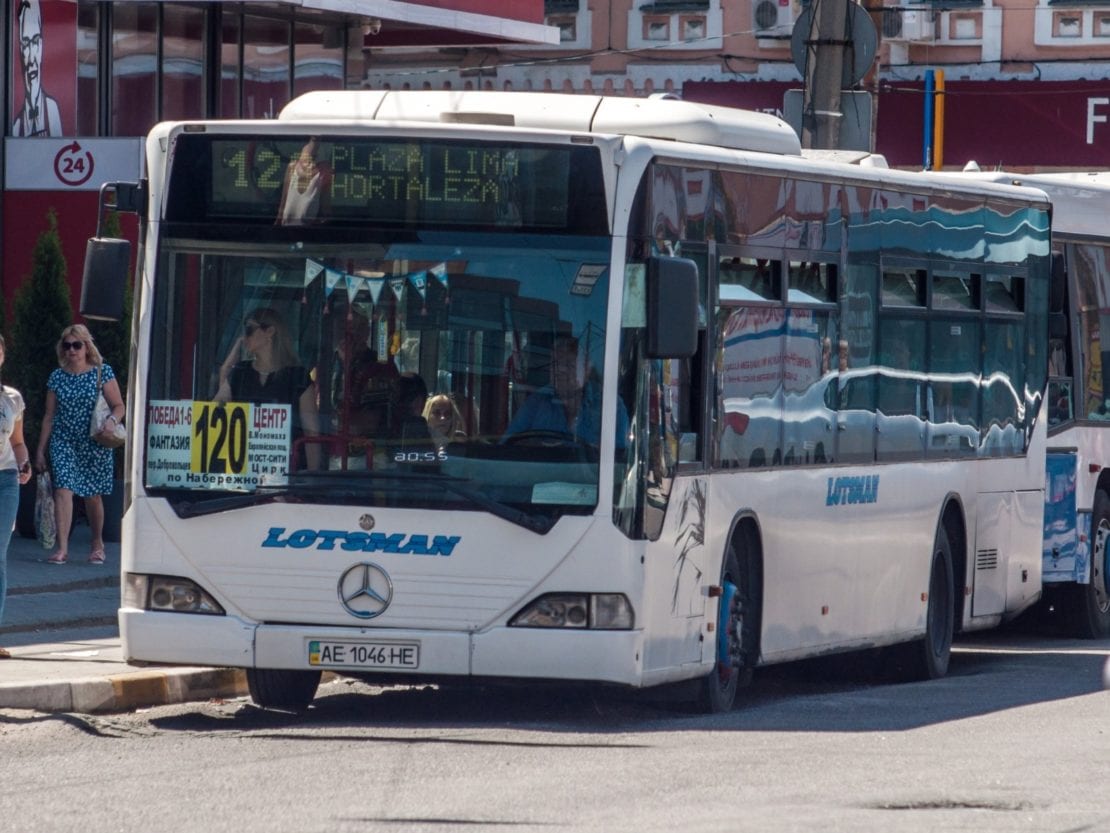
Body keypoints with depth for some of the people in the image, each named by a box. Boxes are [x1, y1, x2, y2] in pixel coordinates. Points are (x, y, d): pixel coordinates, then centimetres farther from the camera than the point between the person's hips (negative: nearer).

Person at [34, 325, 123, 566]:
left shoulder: (102, 372, 0)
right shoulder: (57, 377, 7)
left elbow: (119, 406, 0)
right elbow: (49, 416, 11)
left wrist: (111, 420, -23)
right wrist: (40, 449, 10)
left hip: (94, 444, -2)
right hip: (63, 442, 2)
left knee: (93, 496, 6)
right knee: (63, 490, -14)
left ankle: (98, 545, 27)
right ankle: (62, 548, -18)